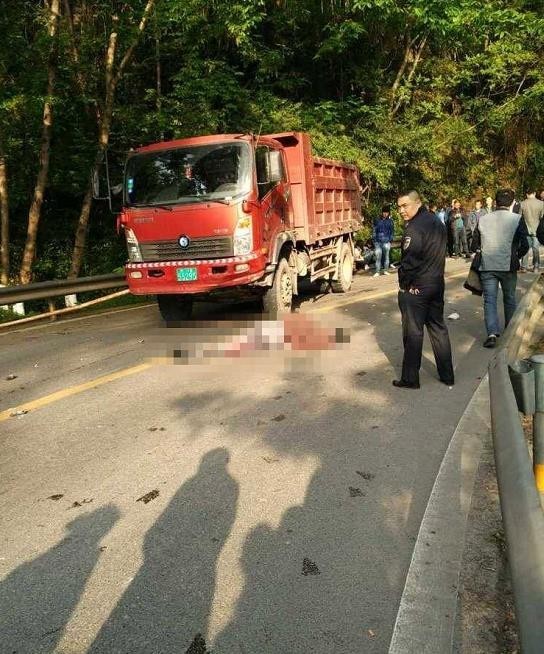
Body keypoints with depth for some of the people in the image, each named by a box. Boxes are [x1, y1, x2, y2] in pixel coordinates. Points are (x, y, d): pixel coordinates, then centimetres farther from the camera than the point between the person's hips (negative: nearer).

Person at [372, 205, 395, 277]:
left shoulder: (390, 220, 7)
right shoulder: (378, 220, 5)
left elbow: (392, 231, 11)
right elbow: (374, 230, 8)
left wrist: (390, 240, 2)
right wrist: (374, 239, 1)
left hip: (386, 242, 1)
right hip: (378, 241, 0)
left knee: (386, 256, 6)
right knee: (378, 256, -4)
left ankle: (386, 270, 16)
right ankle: (377, 272, 0)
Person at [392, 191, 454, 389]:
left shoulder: (415, 227, -18)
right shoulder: (437, 222, 10)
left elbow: (409, 260, -22)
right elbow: (439, 253, 14)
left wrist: (403, 283, -9)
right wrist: (433, 276, 12)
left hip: (415, 288, -8)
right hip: (437, 284, 8)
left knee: (413, 332, 0)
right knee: (438, 328, 15)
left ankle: (410, 378, 9)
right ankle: (447, 375, 22)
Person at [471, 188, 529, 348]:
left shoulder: (483, 219, 0)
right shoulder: (517, 219, -6)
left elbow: (475, 245, 5)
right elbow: (524, 245, -7)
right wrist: (516, 257, 11)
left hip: (487, 267, 0)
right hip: (508, 266, 0)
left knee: (489, 300, 3)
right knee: (510, 299, 17)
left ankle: (492, 333, -12)